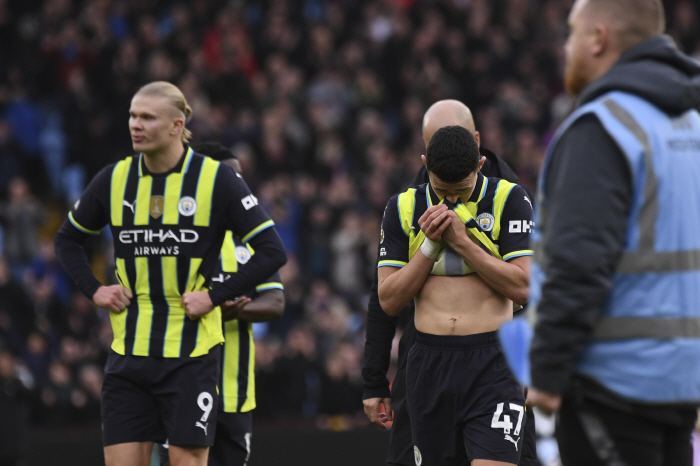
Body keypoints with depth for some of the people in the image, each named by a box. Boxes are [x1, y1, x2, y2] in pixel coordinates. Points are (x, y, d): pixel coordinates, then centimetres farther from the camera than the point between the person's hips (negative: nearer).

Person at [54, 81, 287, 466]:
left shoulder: (216, 179, -6)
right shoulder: (114, 179, 5)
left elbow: (272, 252, -6)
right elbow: (67, 239, 21)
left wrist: (215, 295, -12)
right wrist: (94, 290, 6)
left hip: (192, 352, -3)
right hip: (128, 351, 3)